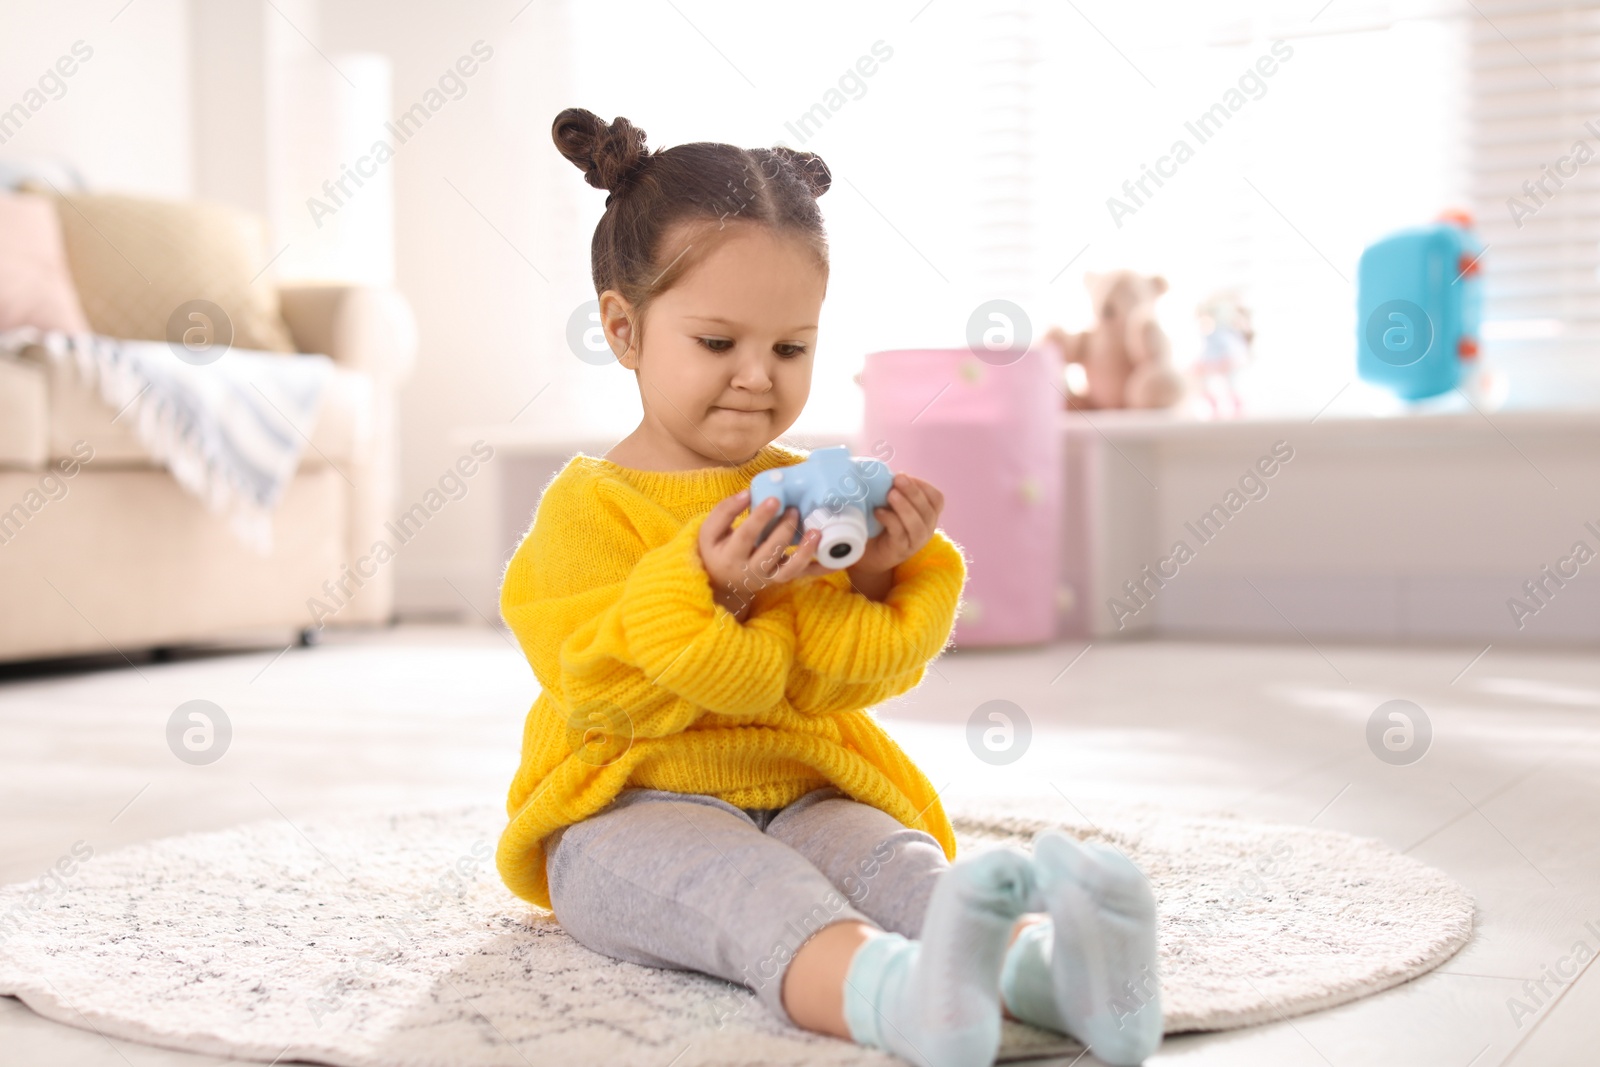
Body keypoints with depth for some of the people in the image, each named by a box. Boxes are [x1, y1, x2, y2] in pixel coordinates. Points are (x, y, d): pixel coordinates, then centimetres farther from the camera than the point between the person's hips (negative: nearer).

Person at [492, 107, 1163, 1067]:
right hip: (635, 813, -4)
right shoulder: (588, 507, 0)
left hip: (807, 795, 5)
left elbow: (846, 678, 9)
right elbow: (604, 695, -10)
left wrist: (878, 578, -11)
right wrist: (709, 590, -22)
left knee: (897, 865, -29)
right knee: (750, 888, -37)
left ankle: (1038, 964, -59)